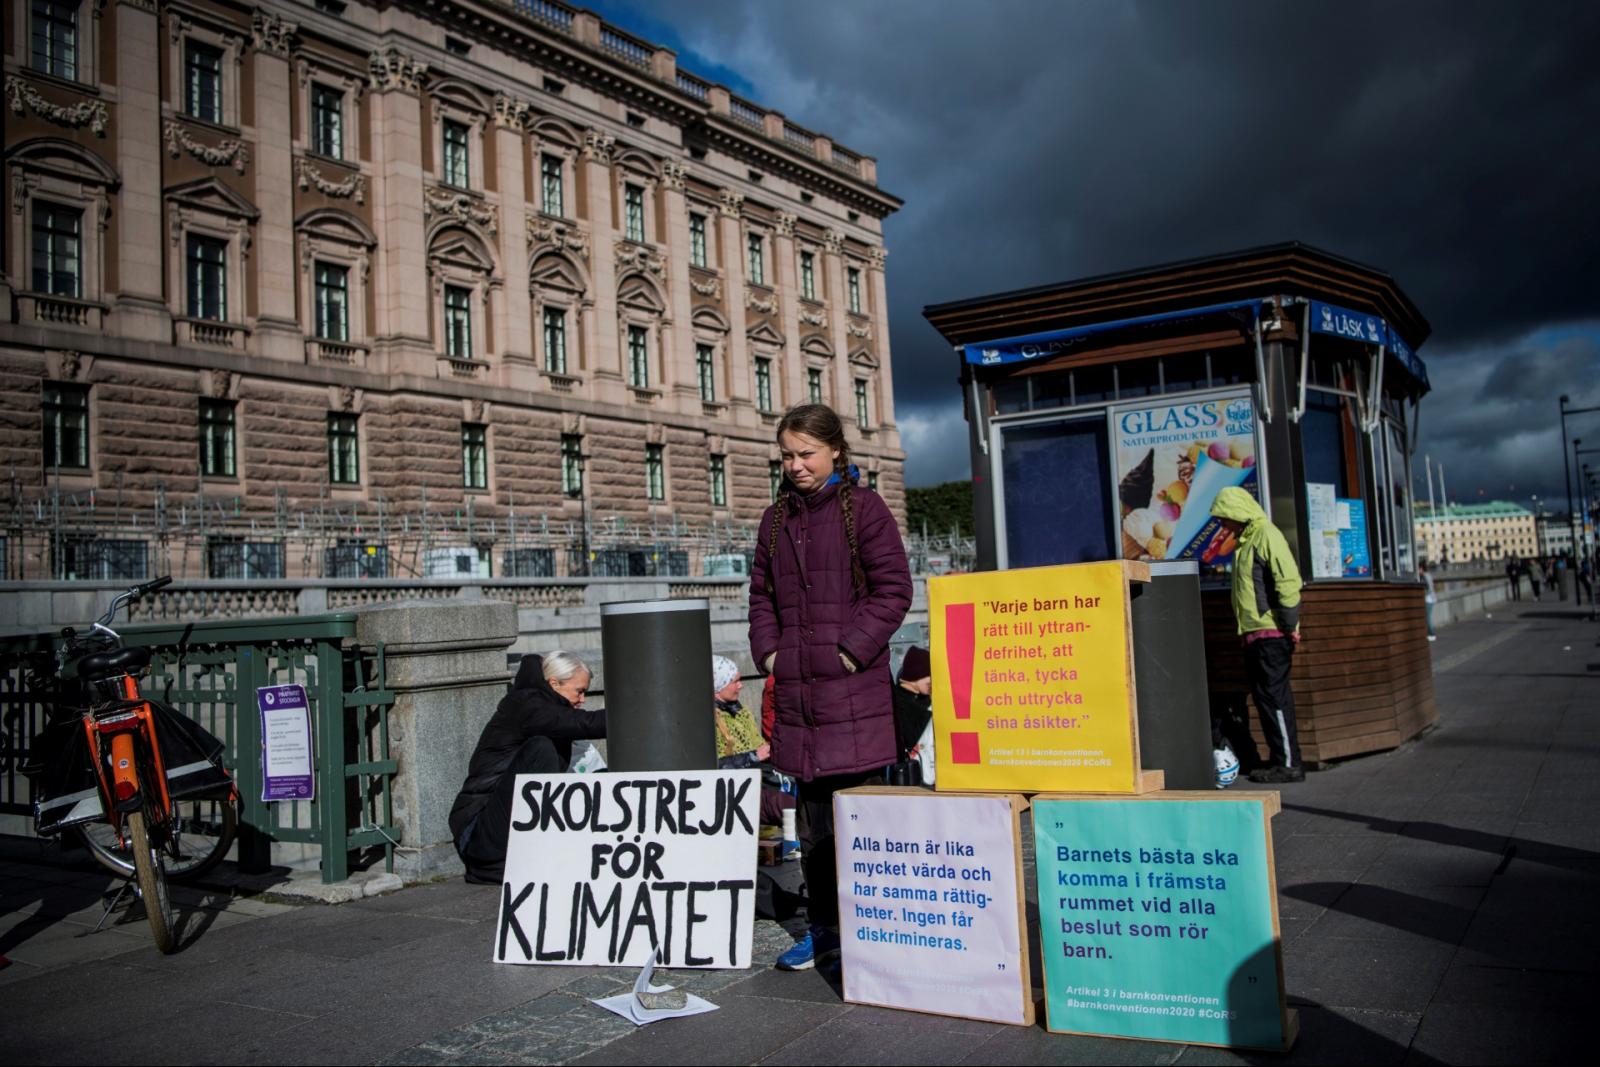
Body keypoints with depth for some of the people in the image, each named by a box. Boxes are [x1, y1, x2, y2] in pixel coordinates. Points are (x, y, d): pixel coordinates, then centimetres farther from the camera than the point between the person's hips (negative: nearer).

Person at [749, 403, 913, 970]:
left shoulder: (863, 508, -2)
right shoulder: (776, 518, 14)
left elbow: (893, 588, -6)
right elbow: (761, 593, 20)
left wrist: (853, 650, -12)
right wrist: (768, 650, 6)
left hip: (853, 684, -5)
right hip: (796, 687, 6)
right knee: (812, 809, 12)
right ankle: (824, 925, 23)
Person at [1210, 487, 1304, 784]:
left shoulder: (1267, 536, -11)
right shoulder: (1246, 541, 18)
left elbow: (1288, 581, -19)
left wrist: (1290, 626, -18)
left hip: (1271, 634, -10)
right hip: (1256, 634, 10)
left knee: (1273, 696, -6)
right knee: (1265, 696, 12)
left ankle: (1289, 764, 0)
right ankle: (1279, 759, 19)